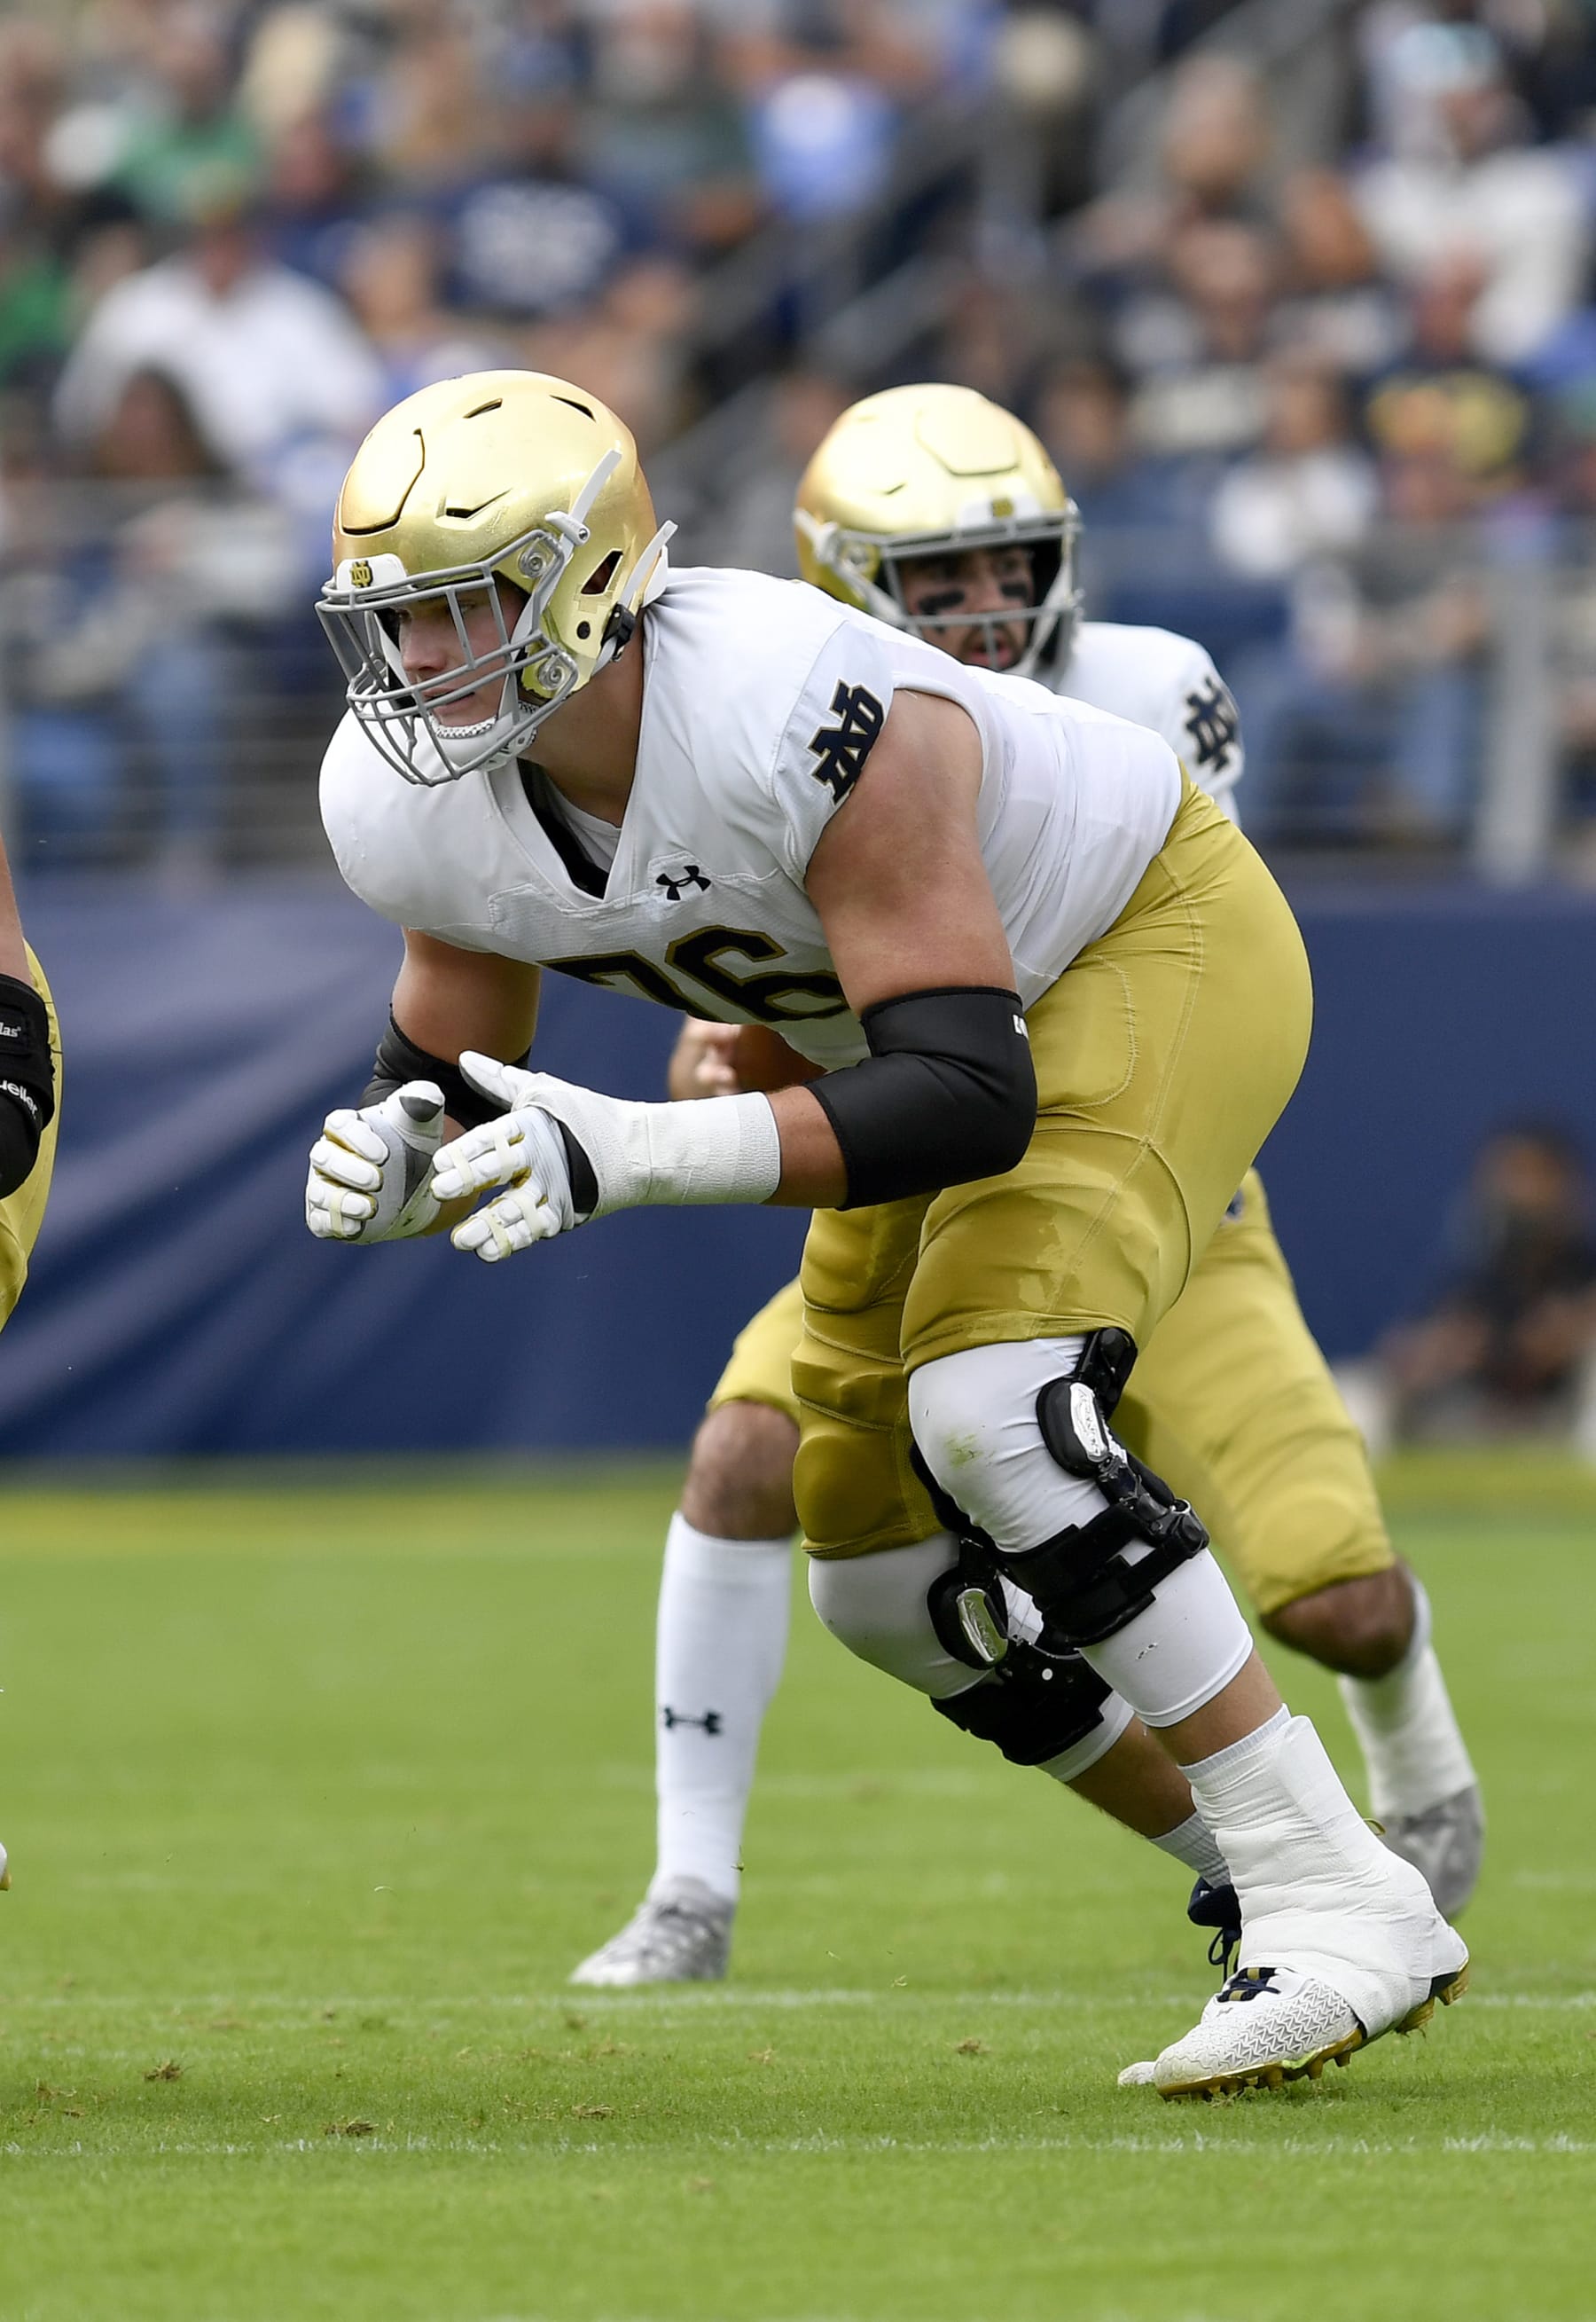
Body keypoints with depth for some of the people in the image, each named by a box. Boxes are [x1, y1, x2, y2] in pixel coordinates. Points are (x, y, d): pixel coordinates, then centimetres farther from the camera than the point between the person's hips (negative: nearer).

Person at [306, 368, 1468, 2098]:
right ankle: (1269, 1886, 23)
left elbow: (970, 1099, -41)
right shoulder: (429, 807, -18)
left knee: (991, 1414, -29)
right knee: (892, 1583, 7)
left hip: (1153, 946, -8)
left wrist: (631, 1152, -50)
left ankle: (1340, 1903, -24)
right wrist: (394, 1155, -27)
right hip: (921, 1030, 8)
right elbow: (454, 1076, -1)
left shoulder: (796, 714, -39)